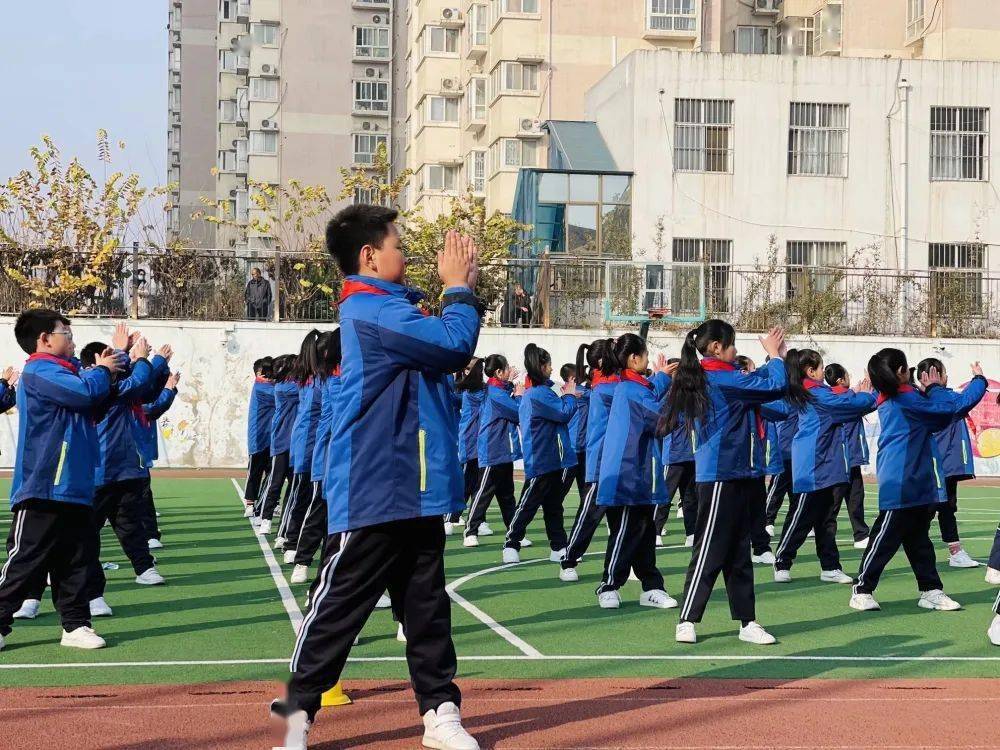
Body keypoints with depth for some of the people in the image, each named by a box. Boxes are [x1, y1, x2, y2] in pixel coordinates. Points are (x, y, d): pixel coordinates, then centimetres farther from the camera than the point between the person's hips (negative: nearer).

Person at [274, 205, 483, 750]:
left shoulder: (393, 308, 16)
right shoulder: (369, 310, -16)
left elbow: (448, 352, 18)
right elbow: (454, 343, -21)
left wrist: (461, 290, 9)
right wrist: (458, 288, -5)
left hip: (418, 490, 9)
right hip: (374, 494, -9)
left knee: (428, 608, 11)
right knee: (339, 605, 0)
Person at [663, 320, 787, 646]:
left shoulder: (703, 378, 13)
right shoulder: (720, 378, -16)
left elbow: (759, 384, 19)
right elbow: (774, 386, -15)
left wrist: (775, 357, 11)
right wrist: (775, 355, 0)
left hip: (735, 475, 10)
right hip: (720, 476, -10)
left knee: (739, 552, 11)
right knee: (709, 550, -4)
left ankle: (747, 622, 15)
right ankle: (687, 621, 3)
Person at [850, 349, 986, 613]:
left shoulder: (890, 401, 11)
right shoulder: (907, 400, -17)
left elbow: (936, 421, 18)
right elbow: (958, 404, -16)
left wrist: (932, 391, 4)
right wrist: (979, 380, -2)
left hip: (916, 485, 10)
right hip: (900, 486, -10)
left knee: (918, 540, 12)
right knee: (885, 540, -3)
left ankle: (931, 591, 16)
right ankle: (862, 591, 5)